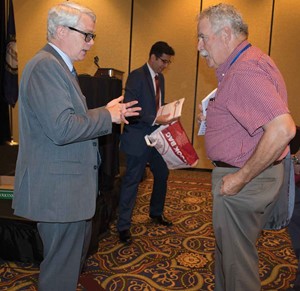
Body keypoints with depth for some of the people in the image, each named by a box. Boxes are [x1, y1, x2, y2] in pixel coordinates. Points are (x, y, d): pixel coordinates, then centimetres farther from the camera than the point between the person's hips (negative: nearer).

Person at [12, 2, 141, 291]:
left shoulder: (57, 65, 15)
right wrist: (106, 116, -16)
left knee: (76, 253, 27)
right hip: (58, 188, -11)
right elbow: (61, 129, -28)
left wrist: (105, 112, 6)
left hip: (70, 184, 11)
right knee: (61, 268, 7)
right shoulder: (45, 65, -19)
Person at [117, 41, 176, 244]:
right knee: (132, 181, -1)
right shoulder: (136, 76, -14)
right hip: (138, 138, -8)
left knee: (162, 174, 17)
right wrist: (156, 120, -25)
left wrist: (167, 113, 5)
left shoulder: (160, 78, 12)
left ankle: (156, 213, 40)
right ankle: (124, 225, 13)